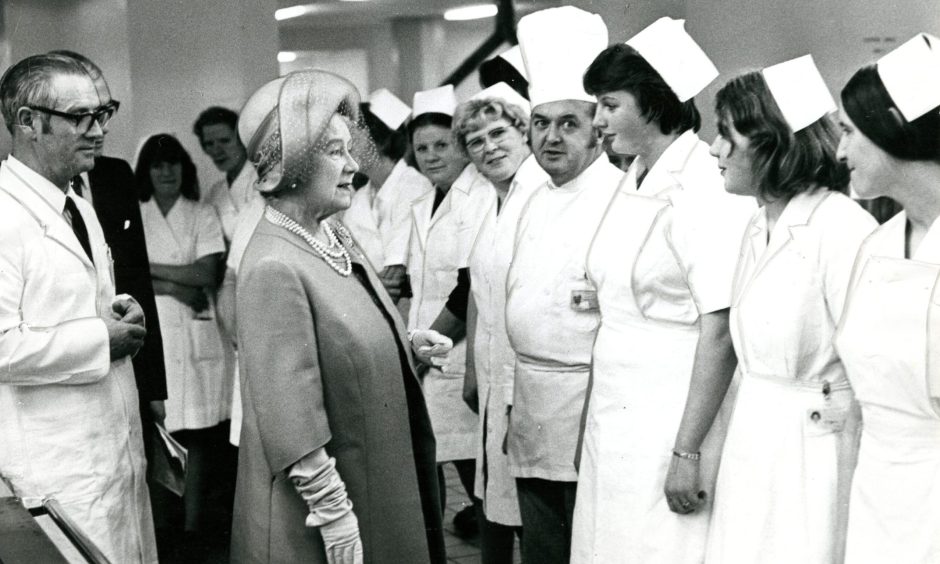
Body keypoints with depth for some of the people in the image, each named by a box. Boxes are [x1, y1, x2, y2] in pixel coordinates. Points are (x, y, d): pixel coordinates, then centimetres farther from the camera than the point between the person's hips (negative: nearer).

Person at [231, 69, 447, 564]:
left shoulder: (333, 235, 4)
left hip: (379, 478, 9)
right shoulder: (273, 267, -22)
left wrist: (404, 343, 7)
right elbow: (291, 419, -23)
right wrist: (334, 516, -20)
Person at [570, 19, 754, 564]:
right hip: (614, 416, 8)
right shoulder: (633, 184, 11)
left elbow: (721, 332, -18)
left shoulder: (705, 188, -14)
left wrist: (687, 452, -19)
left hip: (671, 422, -8)